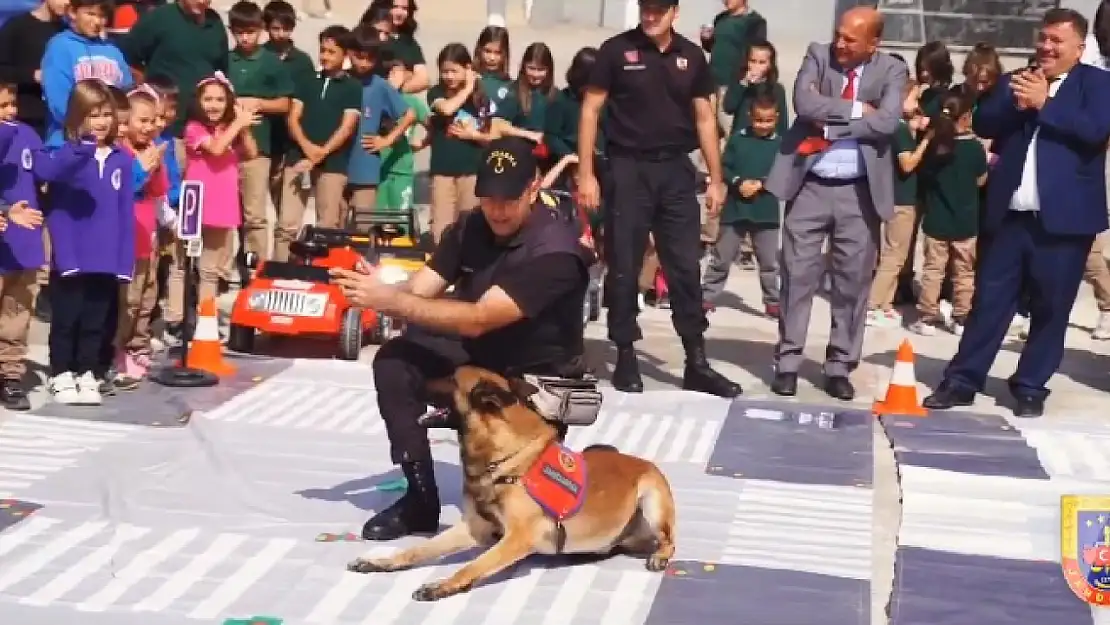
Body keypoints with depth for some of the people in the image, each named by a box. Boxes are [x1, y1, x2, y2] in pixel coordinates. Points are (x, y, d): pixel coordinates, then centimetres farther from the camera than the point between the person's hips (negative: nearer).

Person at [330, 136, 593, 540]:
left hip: (537, 374, -6)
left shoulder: (555, 250, -27)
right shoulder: (471, 228, -6)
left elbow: (477, 320, -34)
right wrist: (375, 290, -35)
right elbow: (417, 291, -12)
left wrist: (389, 301, -38)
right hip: (477, 354, 6)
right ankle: (420, 498, -10)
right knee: (394, 361, -19)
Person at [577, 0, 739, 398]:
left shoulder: (691, 56, 5)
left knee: (686, 267, 4)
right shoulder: (617, 50, -3)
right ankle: (626, 358, 13)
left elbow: (705, 118, 10)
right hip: (629, 168, -2)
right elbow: (591, 111, -2)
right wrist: (585, 174, -8)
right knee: (624, 268, 3)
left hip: (676, 170, 3)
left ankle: (696, 363, 10)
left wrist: (716, 179, 6)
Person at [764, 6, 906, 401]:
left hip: (859, 191, 0)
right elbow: (804, 103, -15)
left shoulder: (892, 71, 0)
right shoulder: (818, 55, 2)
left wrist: (830, 126, -14)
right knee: (798, 274, 2)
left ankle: (839, 366, 16)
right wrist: (855, 109, -13)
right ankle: (788, 362, 11)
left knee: (853, 280, 5)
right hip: (810, 185, 0)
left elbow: (886, 122, -16)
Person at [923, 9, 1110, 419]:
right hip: (1009, 215, 3)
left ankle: (1030, 388, 17)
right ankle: (962, 382, 12)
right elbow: (982, 124, 3)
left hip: (1064, 217, -3)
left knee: (1050, 308, 5)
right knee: (989, 301, 6)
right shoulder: (1017, 80, 14)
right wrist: (1016, 102, -13)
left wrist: (1044, 102, -15)